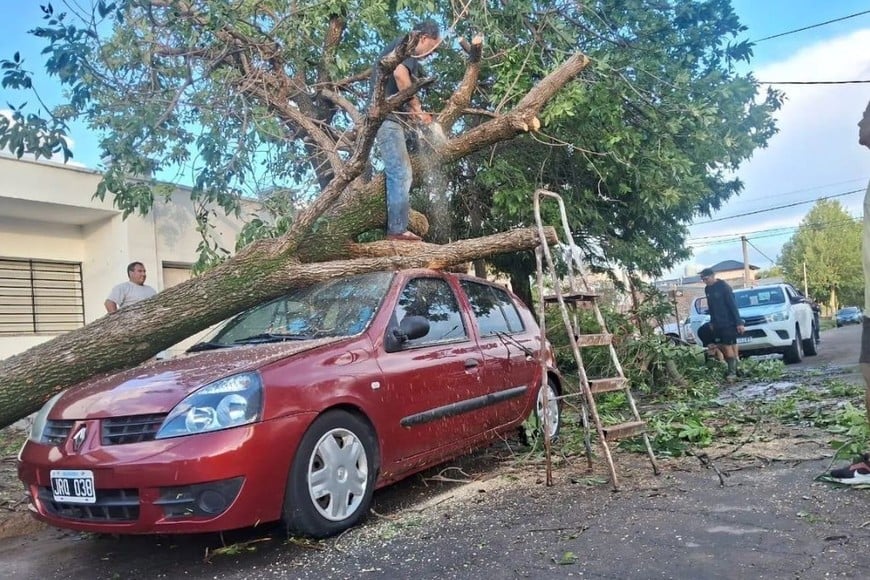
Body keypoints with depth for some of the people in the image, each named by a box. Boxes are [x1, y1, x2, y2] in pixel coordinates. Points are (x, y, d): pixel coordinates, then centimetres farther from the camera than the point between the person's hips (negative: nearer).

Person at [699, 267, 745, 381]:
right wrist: (712, 322, 17)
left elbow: (733, 305, -15)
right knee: (721, 346, 5)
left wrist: (739, 322, -17)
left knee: (728, 346, -8)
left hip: (729, 323, -7)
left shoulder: (724, 287, -13)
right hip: (717, 323, 7)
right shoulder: (707, 289, 8)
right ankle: (732, 368, 14)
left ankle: (732, 371, -2)